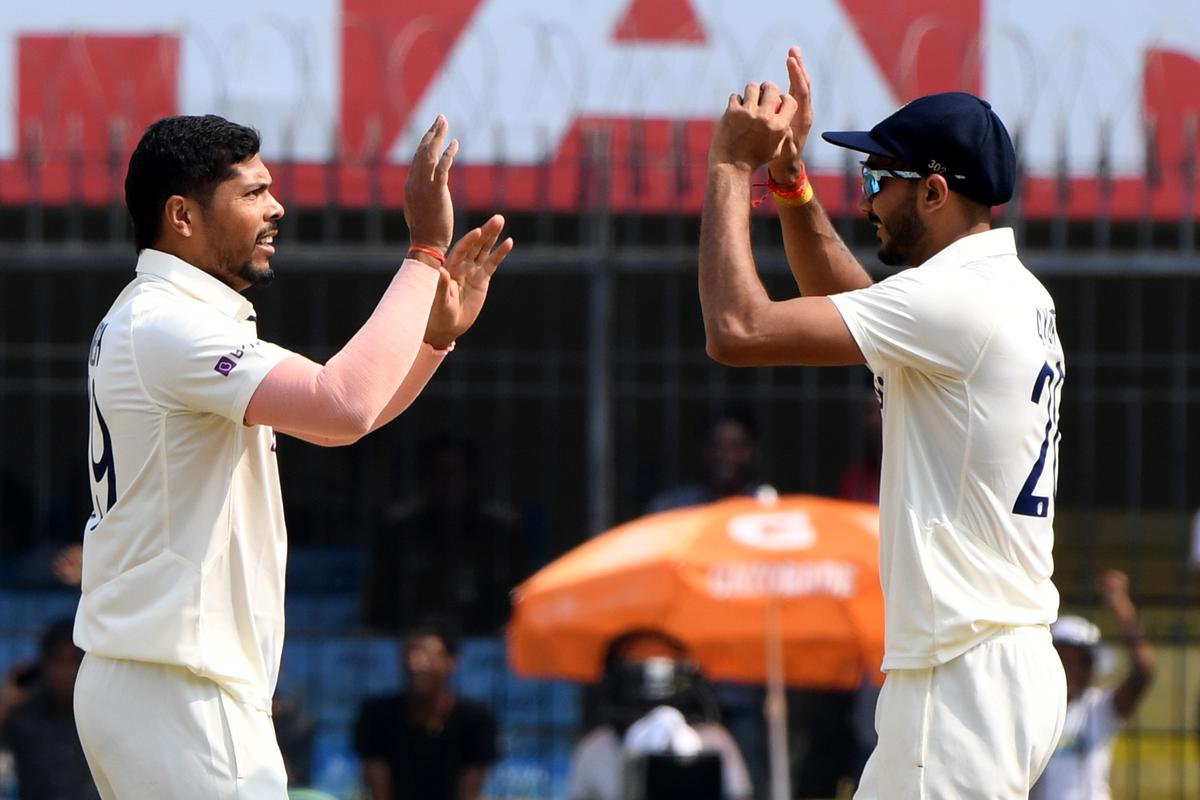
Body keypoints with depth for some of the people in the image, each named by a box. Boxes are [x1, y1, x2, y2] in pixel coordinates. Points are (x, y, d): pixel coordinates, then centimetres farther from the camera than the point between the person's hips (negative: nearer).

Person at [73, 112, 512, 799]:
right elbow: (345, 408, -28)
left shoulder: (157, 321, 19)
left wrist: (439, 330, 8)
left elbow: (332, 418, 23)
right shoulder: (165, 325, -15)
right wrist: (426, 253, -21)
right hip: (178, 694, -11)